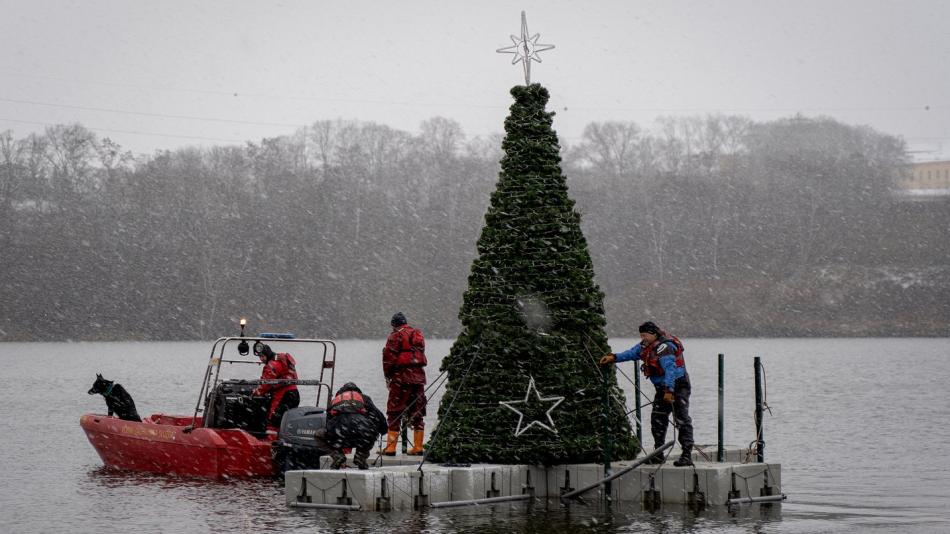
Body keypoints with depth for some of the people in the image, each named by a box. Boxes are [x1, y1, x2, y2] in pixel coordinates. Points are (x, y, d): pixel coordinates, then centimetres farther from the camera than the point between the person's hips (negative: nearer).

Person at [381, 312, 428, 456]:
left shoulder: (395, 335, -4)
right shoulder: (418, 335, 17)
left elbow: (389, 357, -8)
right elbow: (421, 354, 15)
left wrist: (388, 376, 3)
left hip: (401, 378, -6)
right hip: (419, 377, 6)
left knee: (394, 413, -3)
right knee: (417, 413, 10)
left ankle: (390, 447, -8)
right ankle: (418, 447, 9)